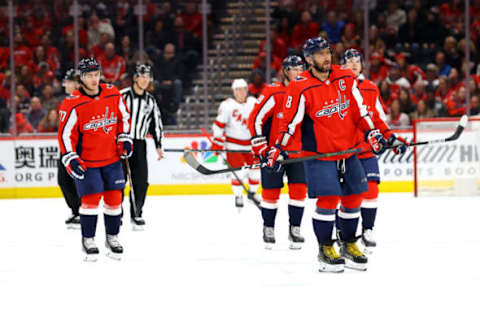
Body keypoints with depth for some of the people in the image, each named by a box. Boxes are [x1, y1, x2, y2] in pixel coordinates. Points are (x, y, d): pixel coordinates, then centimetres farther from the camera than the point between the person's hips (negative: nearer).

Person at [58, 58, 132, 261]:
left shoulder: (113, 94, -1)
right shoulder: (72, 104, -15)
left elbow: (124, 117, 15)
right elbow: (65, 133, -11)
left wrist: (124, 139, 6)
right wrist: (70, 159, -15)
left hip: (112, 157, 4)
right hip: (86, 160, -4)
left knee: (114, 198, 6)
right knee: (91, 198, -7)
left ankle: (112, 237, 21)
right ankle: (88, 240, 8)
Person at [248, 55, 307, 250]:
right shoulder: (273, 93, -12)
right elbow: (255, 119, -11)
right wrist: (260, 147, -13)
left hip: (297, 151, 4)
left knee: (299, 188, -3)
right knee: (271, 190, 1)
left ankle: (294, 228, 8)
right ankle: (268, 228, 15)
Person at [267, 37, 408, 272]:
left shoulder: (346, 79, 2)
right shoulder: (301, 88, -12)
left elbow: (360, 111, 7)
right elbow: (290, 121, -9)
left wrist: (374, 133, -2)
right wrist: (279, 150, -16)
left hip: (348, 151, 5)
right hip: (319, 154, -5)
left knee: (353, 199, 8)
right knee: (328, 200, -12)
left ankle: (349, 245, 25)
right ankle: (325, 250, 3)